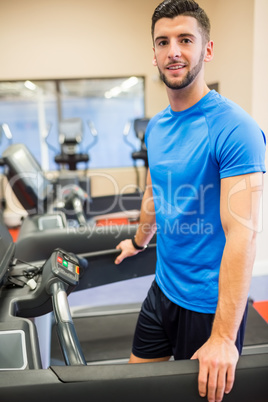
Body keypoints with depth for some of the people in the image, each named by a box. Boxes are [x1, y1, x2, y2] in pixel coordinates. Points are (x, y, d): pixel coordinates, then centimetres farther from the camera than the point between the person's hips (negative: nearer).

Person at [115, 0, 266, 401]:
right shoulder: (156, 127, 3)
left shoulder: (234, 128, -21)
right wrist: (139, 242, 31)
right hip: (164, 288, 7)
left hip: (209, 303, -7)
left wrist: (224, 337, -27)